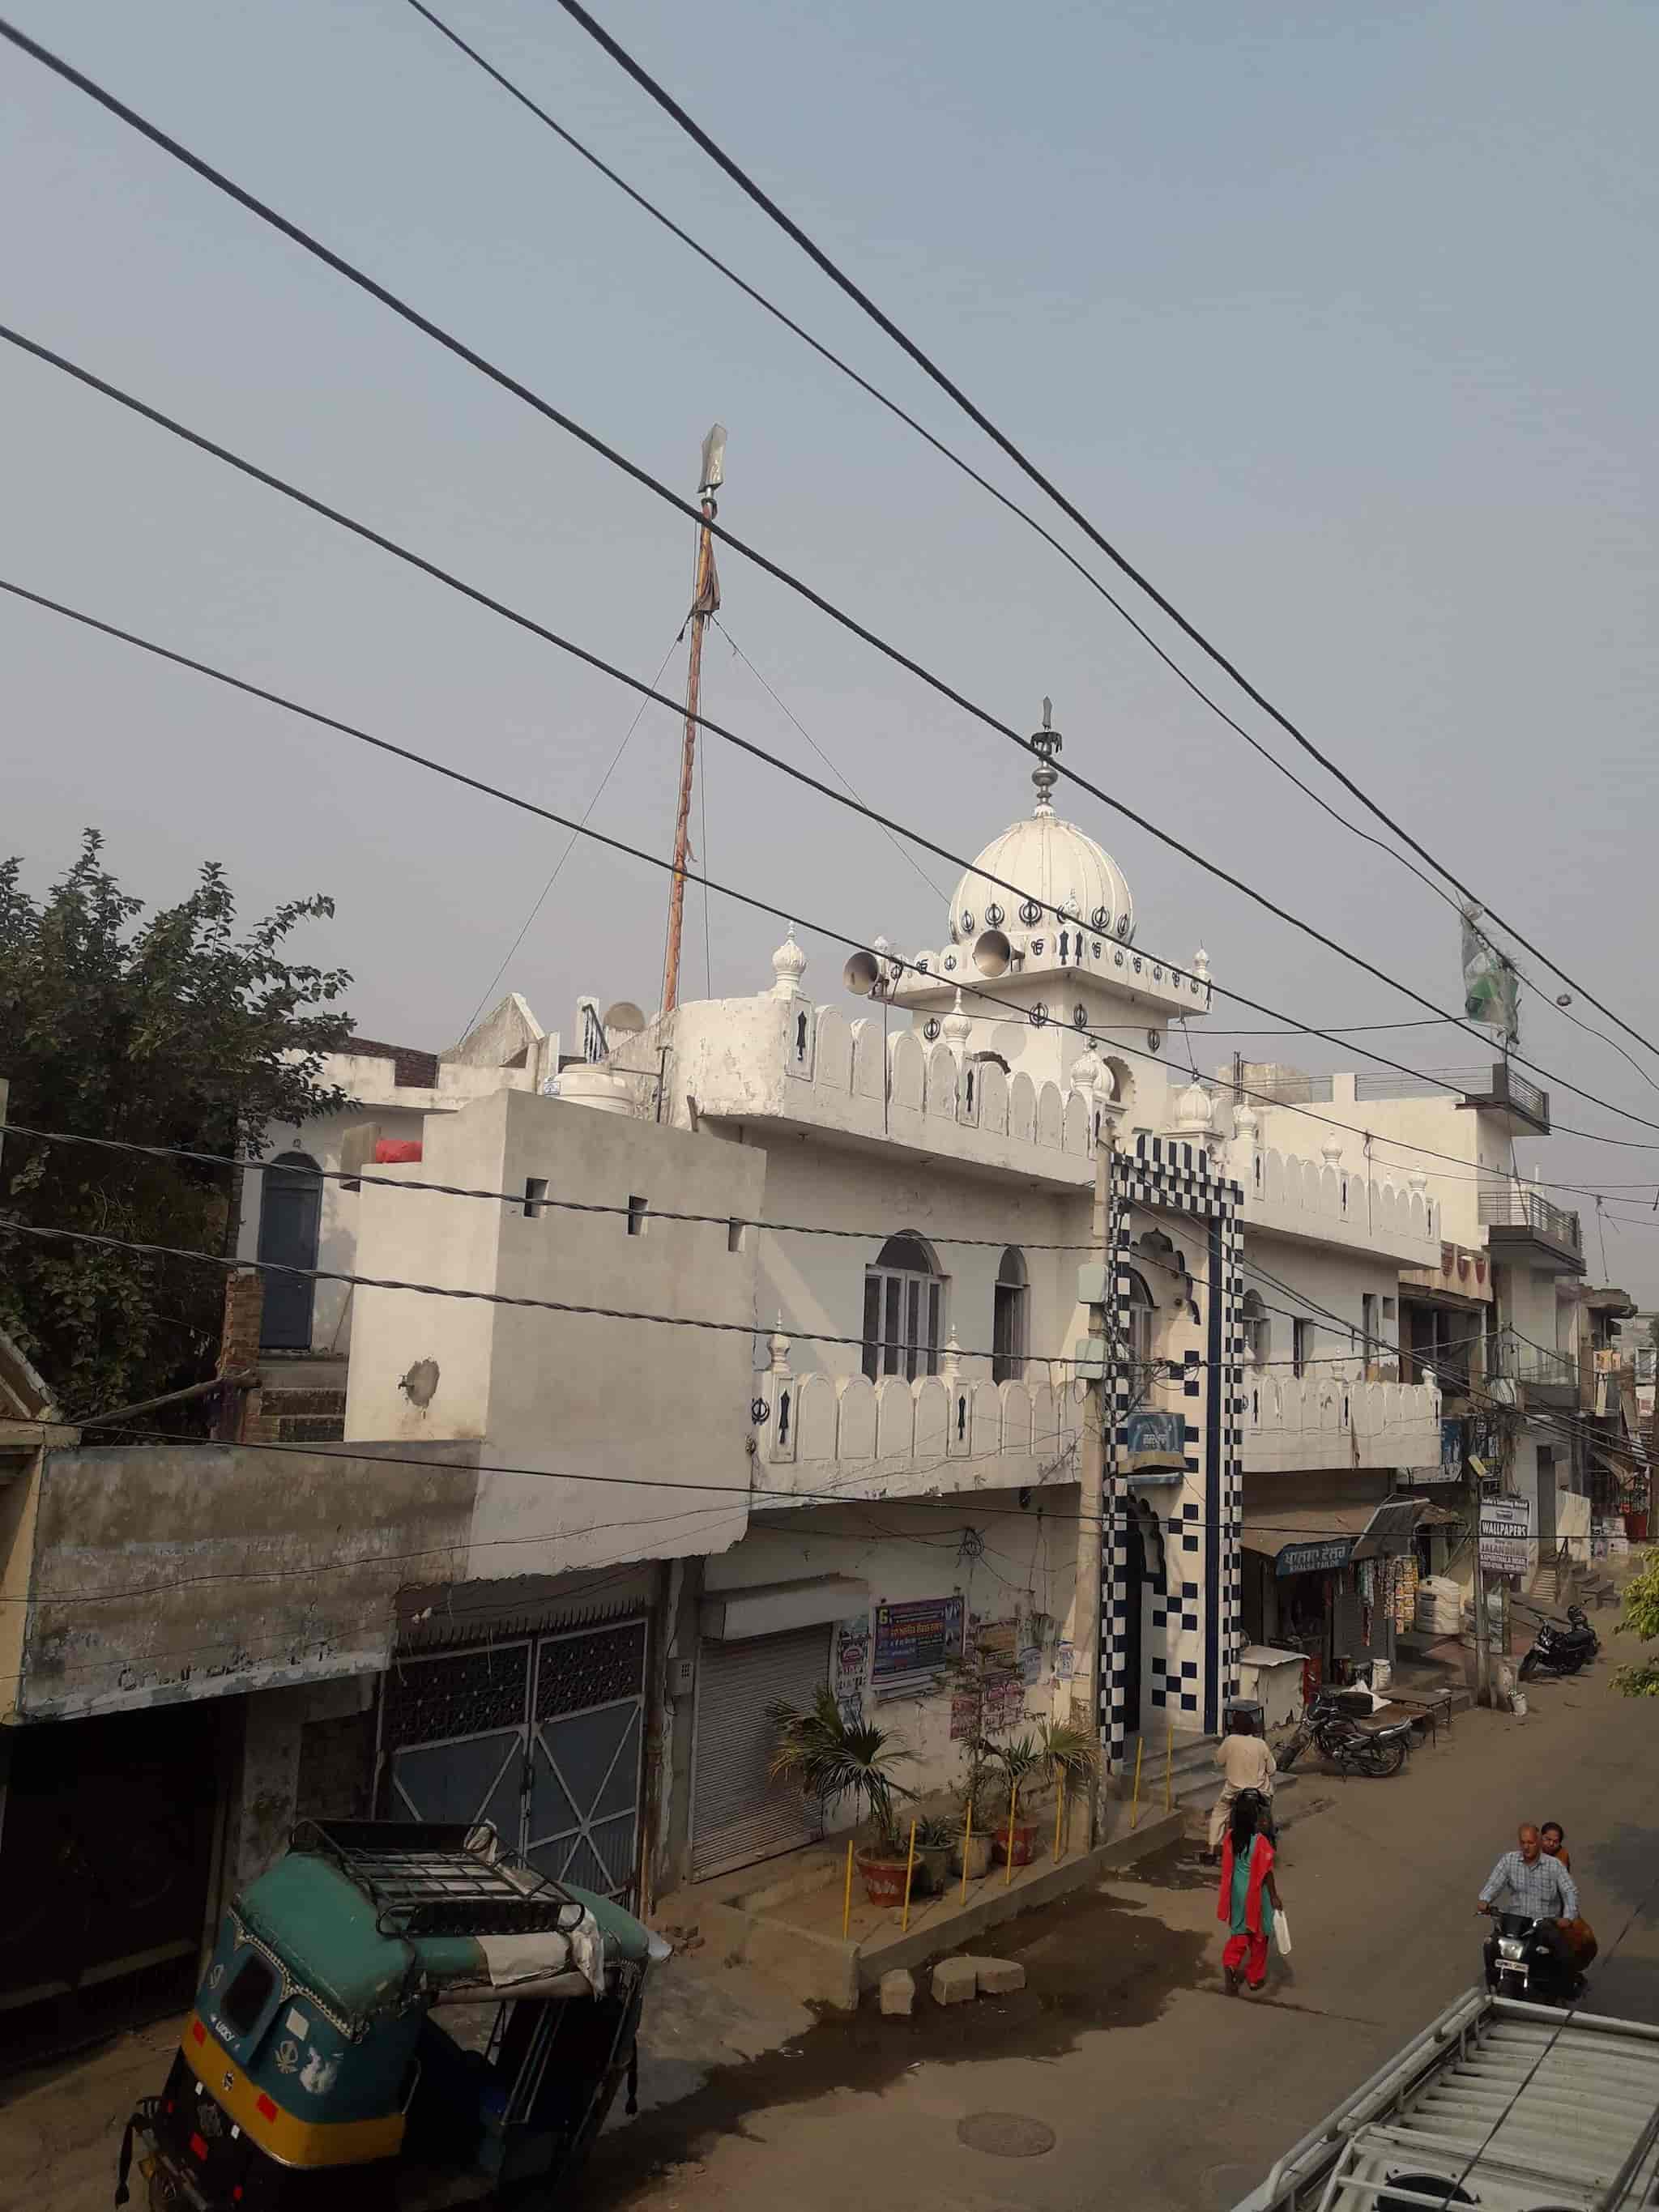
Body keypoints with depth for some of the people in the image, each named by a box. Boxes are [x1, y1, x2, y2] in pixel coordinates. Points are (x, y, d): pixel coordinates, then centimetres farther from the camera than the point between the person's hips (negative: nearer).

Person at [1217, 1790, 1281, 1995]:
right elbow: (1266, 1872, -21)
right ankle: (1255, 1977, 26)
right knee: (1258, 1936, 15)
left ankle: (1230, 1964, -5)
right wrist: (1274, 1897, -10)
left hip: (1237, 1894, 4)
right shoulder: (1260, 1841, -25)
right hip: (1257, 1896, -4)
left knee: (1239, 1933, 18)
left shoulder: (1231, 1837, -9)